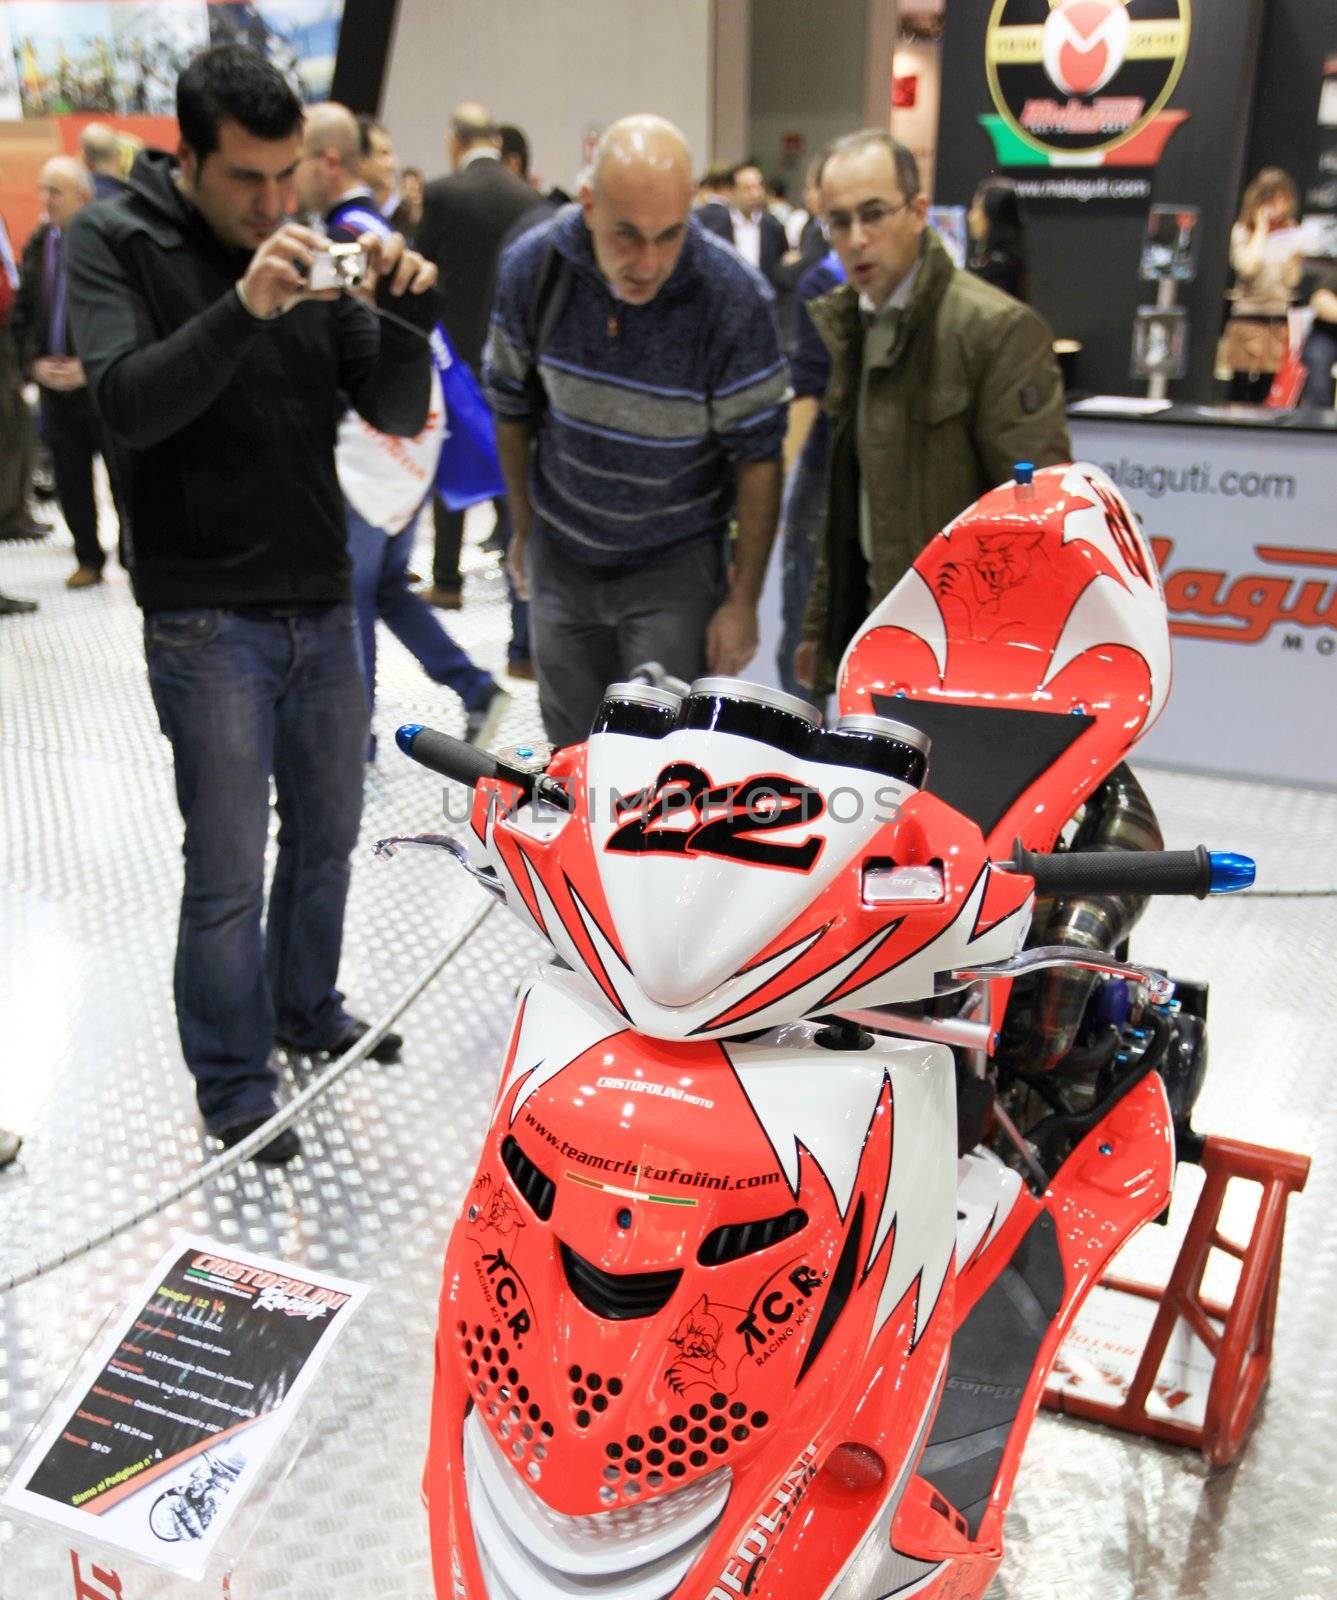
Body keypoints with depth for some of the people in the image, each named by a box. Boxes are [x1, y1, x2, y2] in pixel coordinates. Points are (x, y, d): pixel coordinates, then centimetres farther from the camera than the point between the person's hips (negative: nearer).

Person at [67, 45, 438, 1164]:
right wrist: (243, 309, -32)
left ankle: (307, 1008, 38)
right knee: (229, 868, -1)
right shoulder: (116, 246, -4)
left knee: (328, 831, 17)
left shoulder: (312, 255, 7)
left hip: (322, 603, 5)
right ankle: (234, 1082, 16)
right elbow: (128, 403, -19)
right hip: (206, 615, -5)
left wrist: (407, 316, -16)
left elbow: (398, 414, 3)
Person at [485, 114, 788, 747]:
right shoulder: (531, 266, -14)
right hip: (561, 554, 3)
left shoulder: (735, 298, -23)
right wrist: (524, 528, 12)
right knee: (572, 749, 16)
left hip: (676, 566, -3)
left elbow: (758, 455, -14)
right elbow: (513, 407, 3)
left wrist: (744, 600, -11)